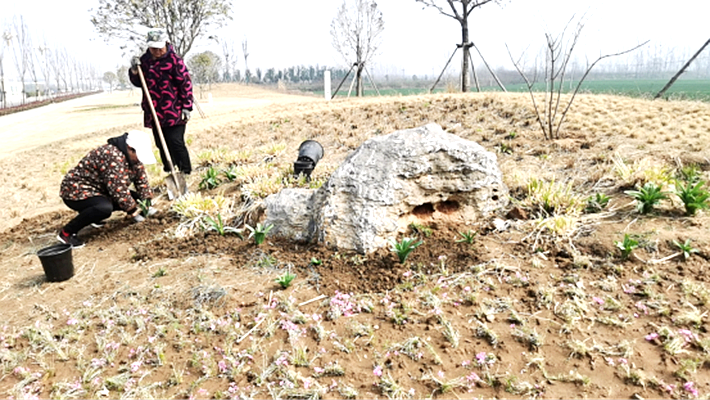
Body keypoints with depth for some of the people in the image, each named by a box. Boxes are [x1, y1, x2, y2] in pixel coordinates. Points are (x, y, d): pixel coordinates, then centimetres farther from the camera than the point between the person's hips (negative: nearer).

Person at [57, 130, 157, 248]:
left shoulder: (133, 156, 0)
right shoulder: (112, 156, -29)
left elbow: (141, 178, 6)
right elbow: (118, 188, -30)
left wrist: (147, 201, -4)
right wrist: (132, 209, -21)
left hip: (99, 191, 10)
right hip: (76, 191, -10)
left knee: (134, 198, 1)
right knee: (105, 208, -36)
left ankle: (92, 215, 16)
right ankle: (66, 232, -16)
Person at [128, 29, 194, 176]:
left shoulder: (174, 60, -7)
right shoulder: (144, 60, 11)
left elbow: (186, 83, -8)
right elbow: (138, 83, 18)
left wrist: (186, 107, -11)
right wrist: (134, 70, -3)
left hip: (173, 113, -6)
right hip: (154, 113, 6)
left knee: (176, 143, -10)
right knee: (161, 145, 12)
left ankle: (186, 173, 1)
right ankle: (168, 173, 23)